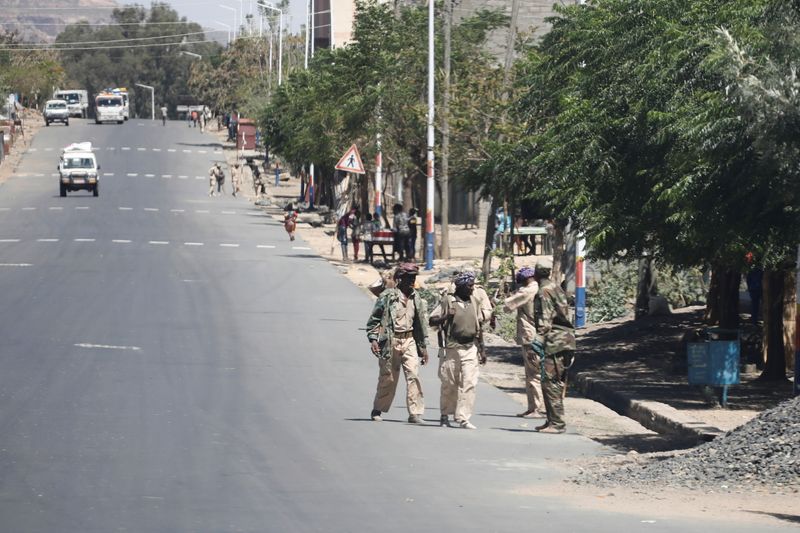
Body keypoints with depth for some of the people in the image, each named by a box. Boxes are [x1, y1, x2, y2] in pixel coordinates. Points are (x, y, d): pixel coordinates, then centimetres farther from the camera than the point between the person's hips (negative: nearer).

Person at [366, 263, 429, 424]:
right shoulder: (387, 296, -4)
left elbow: (422, 323, 17)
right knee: (388, 378, 5)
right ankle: (377, 410, 24)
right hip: (390, 342, -3)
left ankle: (415, 413, -10)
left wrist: (424, 346, 15)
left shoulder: (416, 299, 10)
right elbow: (374, 319, 0)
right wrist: (373, 339, -10)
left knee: (413, 375, -11)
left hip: (409, 341, 3)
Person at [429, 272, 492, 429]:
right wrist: (446, 316, -20)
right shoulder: (447, 301, -2)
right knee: (449, 384, 4)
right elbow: (432, 321, -2)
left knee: (469, 383, -7)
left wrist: (482, 350, 16)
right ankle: (445, 415, 20)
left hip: (470, 348, 3)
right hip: (451, 348, -3)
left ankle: (463, 418, -6)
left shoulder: (475, 301, 11)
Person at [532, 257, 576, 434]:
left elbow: (545, 320, -19)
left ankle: (556, 423, -13)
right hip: (565, 340, 10)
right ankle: (553, 420, 19)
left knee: (550, 383, -10)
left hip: (554, 342, -10)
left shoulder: (544, 291, -11)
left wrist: (539, 340, -22)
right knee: (555, 384, 14)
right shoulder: (556, 289, 19)